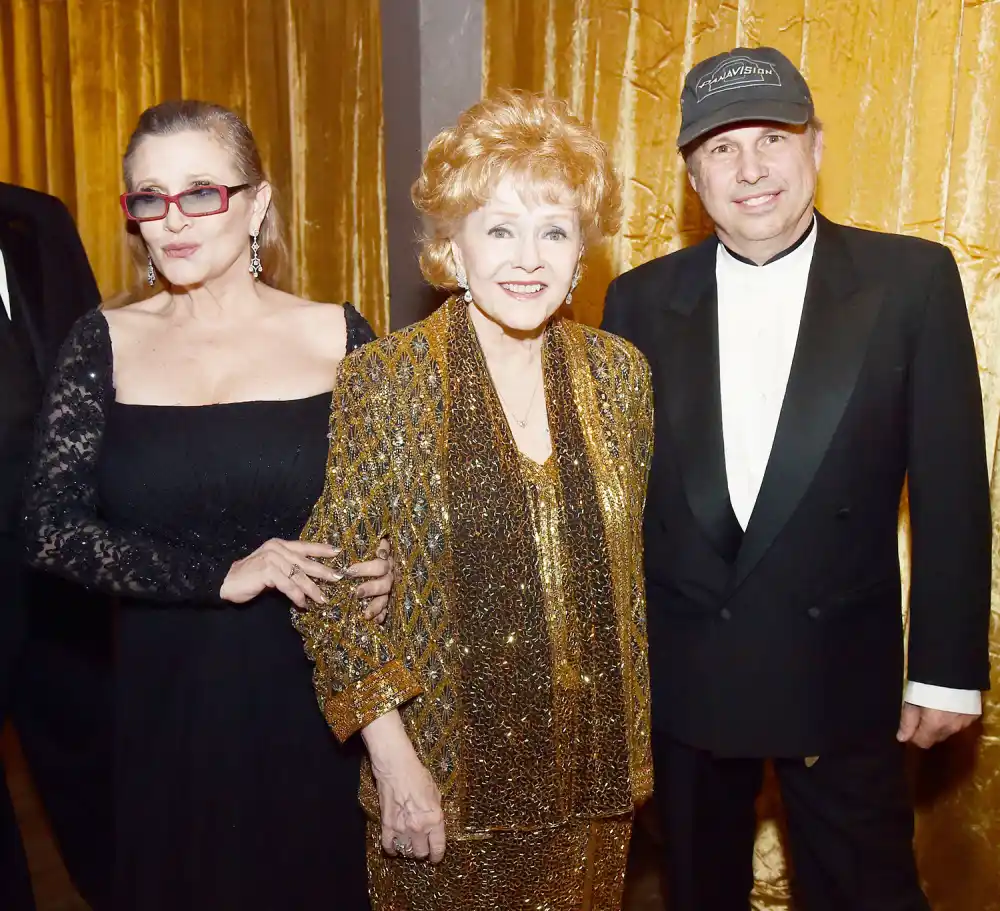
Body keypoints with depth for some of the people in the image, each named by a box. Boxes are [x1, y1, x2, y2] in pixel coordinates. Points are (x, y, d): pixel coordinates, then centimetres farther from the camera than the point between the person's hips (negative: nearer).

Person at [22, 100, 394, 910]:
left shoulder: (337, 335, -3)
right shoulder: (104, 344, 0)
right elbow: (54, 531, -7)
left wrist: (382, 571, -15)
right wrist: (222, 575, -17)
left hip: (310, 694, -1)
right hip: (163, 698, 1)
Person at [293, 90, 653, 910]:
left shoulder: (620, 372, -2)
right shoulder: (382, 380, -13)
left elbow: (631, 566, 7)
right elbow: (329, 584, -10)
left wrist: (638, 741, 7)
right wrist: (393, 760, -12)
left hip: (593, 764, 4)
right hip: (447, 766, -3)